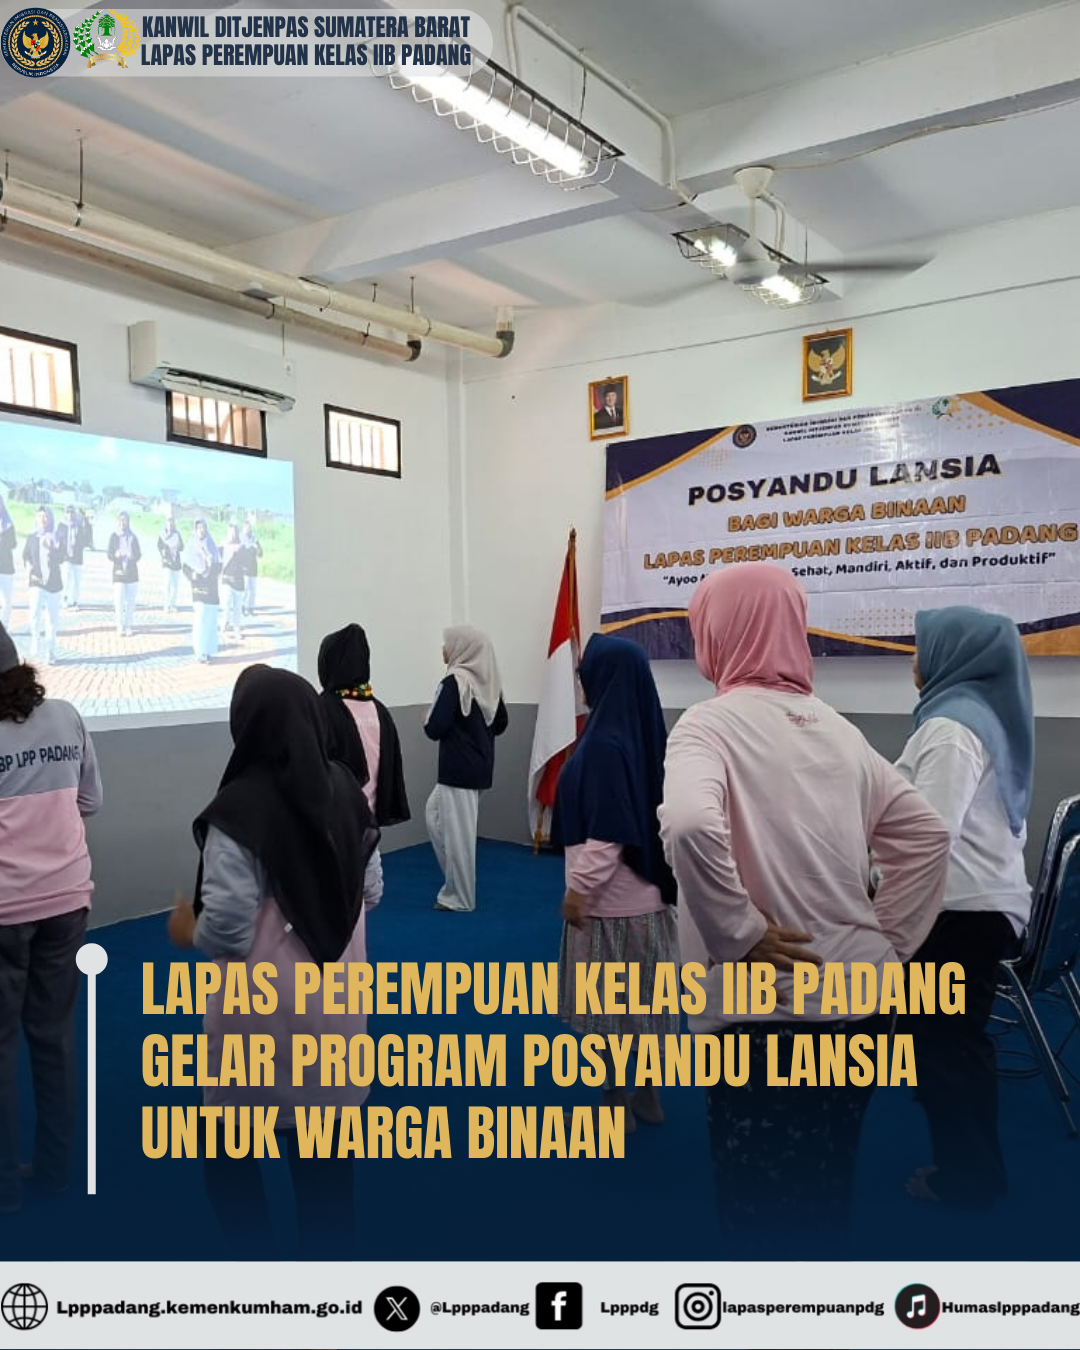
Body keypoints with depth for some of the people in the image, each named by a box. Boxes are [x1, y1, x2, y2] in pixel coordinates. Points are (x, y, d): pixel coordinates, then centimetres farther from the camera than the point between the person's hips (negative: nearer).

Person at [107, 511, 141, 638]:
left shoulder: (132, 537, 10)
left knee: (130, 600, -1)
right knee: (119, 601, -7)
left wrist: (133, 556, -14)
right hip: (118, 572, -1)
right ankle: (120, 628, -1)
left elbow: (138, 554, 7)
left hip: (132, 572, 1)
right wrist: (116, 555, -19)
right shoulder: (114, 536, 5)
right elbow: (110, 555, 2)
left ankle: (129, 626, 7)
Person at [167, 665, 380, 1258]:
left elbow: (227, 931, -21)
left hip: (264, 1008, -5)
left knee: (229, 1148, 17)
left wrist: (186, 930, -1)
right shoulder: (345, 790, -3)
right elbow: (369, 889, 6)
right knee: (325, 1148, 20)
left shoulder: (239, 809, -22)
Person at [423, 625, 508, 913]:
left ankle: (459, 897, 14)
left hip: (458, 769, -8)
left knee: (456, 831, 3)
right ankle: (456, 884, 27)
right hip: (480, 766, 8)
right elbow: (501, 724, 14)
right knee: (434, 812, 22)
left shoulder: (455, 681, -16)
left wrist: (427, 721, 2)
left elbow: (435, 728, -18)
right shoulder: (489, 681, 5)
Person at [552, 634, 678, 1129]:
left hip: (608, 899, -8)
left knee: (605, 1005, 6)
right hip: (646, 892, 8)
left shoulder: (605, 741, -21)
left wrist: (578, 888, -15)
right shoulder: (642, 733, 4)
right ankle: (648, 1094, 28)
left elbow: (609, 830, -23)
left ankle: (615, 1103, 18)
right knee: (641, 998, 17)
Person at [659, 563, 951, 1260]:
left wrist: (737, 933, -20)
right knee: (824, 1190, 23)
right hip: (860, 1000, 7)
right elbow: (925, 834, 10)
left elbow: (688, 824, -32)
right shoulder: (835, 727, 7)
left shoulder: (712, 723, -13)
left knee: (763, 1203, 10)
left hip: (767, 1009, -6)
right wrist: (886, 940, 10)